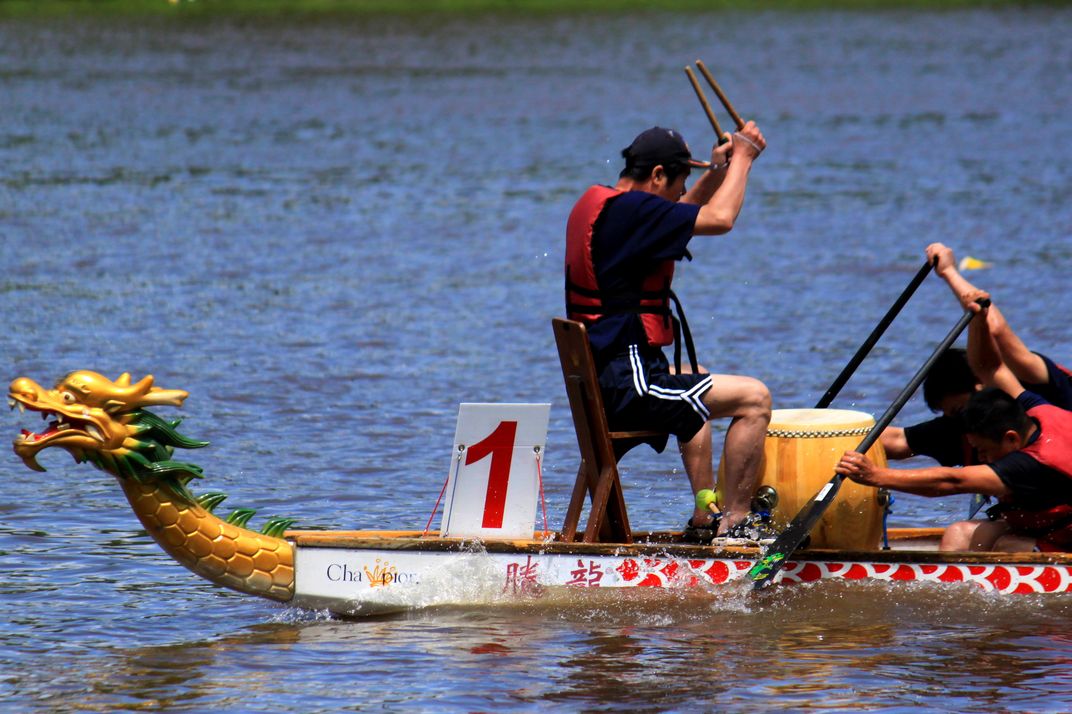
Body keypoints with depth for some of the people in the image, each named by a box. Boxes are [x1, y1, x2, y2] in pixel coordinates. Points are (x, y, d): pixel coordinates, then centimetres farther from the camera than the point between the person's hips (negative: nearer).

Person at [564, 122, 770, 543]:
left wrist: (717, 171, 17)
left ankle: (704, 519, 38)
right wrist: (742, 158, -5)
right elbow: (720, 219, -20)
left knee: (695, 392, 37)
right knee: (753, 398, -10)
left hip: (597, 378, 11)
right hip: (625, 386, -11)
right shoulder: (628, 210, -18)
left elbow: (679, 219, 29)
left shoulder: (596, 205, 13)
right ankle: (732, 522, -5)